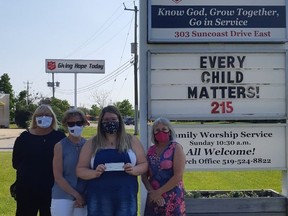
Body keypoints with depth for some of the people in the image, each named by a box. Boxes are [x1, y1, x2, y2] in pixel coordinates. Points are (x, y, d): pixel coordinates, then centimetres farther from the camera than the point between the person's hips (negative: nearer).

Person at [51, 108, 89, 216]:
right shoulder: (60, 146, -4)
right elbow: (58, 177, -7)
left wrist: (84, 196, -5)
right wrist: (76, 195, -10)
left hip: (83, 198, 3)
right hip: (62, 198, -3)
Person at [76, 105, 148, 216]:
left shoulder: (131, 141, 9)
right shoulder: (91, 144, 7)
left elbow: (144, 164, 10)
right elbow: (80, 170, 7)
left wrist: (134, 169, -11)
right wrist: (95, 173, -13)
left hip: (126, 197, 0)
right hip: (99, 199, 0)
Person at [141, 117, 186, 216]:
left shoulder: (176, 148, -6)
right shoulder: (151, 150, 7)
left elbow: (178, 176, -14)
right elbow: (144, 175, 6)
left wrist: (159, 192, -13)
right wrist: (152, 192, -9)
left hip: (172, 197, -4)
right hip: (153, 198, 4)